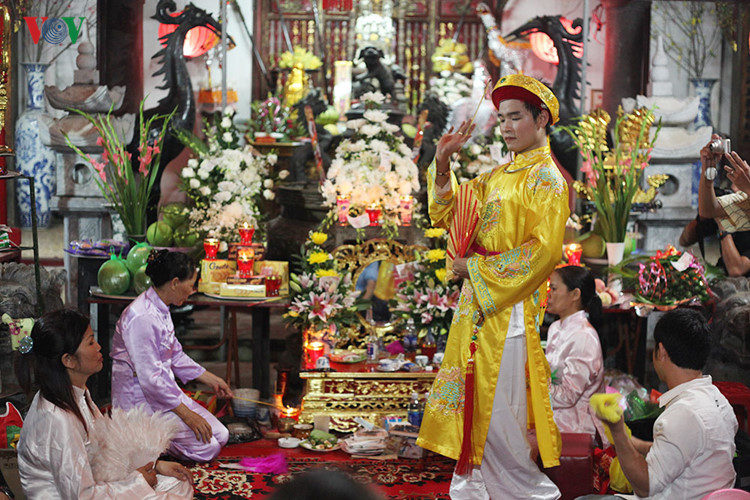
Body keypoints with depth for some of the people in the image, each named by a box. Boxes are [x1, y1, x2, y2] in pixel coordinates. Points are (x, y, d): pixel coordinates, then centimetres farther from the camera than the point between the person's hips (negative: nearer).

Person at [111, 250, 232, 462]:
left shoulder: (161, 309, 7)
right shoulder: (142, 317, -25)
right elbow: (150, 377, -26)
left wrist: (211, 379, 22)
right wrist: (187, 414, -23)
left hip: (164, 389, 10)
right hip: (140, 398, -10)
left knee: (220, 435, 4)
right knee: (206, 447, -15)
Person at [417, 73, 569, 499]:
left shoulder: (546, 178, -8)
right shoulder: (498, 176, 17)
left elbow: (545, 249, -17)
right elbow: (447, 215, 19)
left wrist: (477, 268, -12)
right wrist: (443, 162, 5)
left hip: (508, 307, -8)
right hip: (477, 304, 8)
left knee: (498, 411, -6)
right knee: (473, 408, 10)